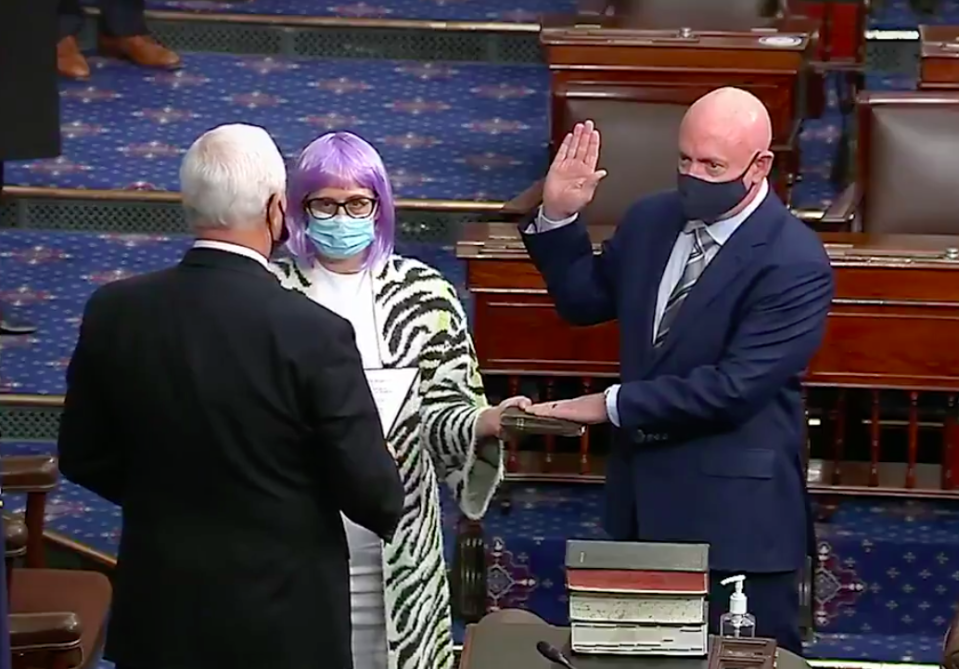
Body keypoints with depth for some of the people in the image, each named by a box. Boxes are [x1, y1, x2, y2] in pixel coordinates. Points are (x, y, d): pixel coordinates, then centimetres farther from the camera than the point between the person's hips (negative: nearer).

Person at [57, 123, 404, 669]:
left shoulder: (114, 312, -8)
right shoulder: (314, 333, -20)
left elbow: (83, 458, 4)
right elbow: (372, 493, -15)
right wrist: (388, 507, 9)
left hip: (159, 610, 4)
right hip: (285, 620, -3)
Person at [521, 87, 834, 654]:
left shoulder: (796, 264, -18)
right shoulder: (651, 220, 5)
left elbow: (733, 387, -23)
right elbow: (585, 301, 19)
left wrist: (614, 406, -19)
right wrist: (558, 218, 3)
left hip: (735, 513, -7)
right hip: (645, 498, 7)